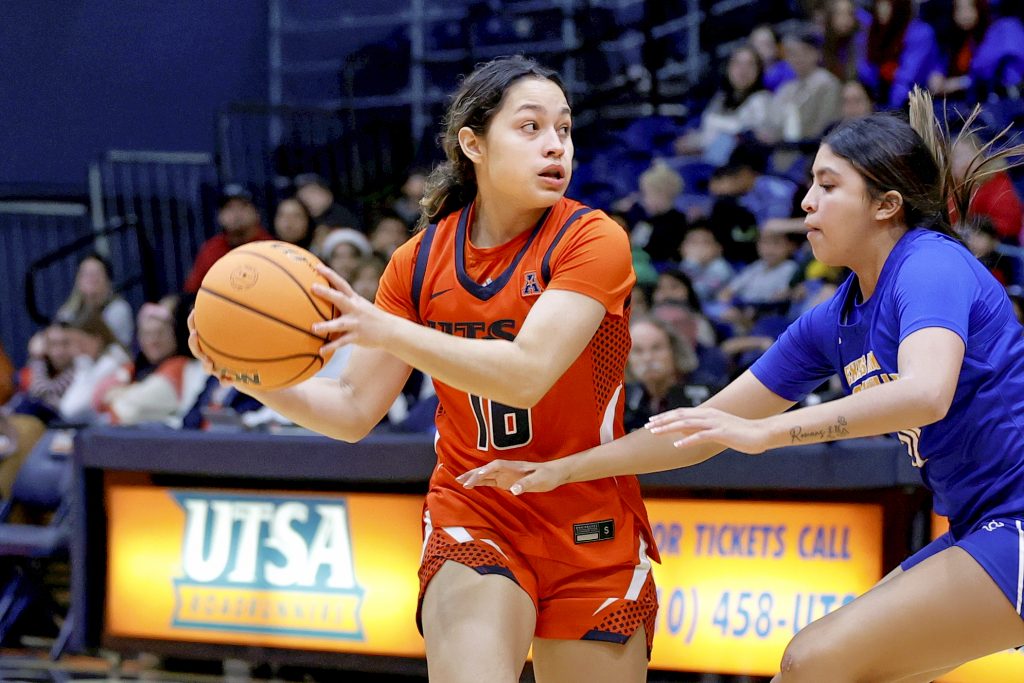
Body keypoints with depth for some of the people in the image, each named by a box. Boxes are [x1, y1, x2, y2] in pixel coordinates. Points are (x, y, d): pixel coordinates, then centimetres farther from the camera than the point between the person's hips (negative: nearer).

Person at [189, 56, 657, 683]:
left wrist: (384, 329, -35)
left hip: (592, 536, -1)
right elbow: (354, 409, 4)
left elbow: (527, 373, -25)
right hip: (473, 519, 1)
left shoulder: (594, 239, -11)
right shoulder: (422, 259, 1)